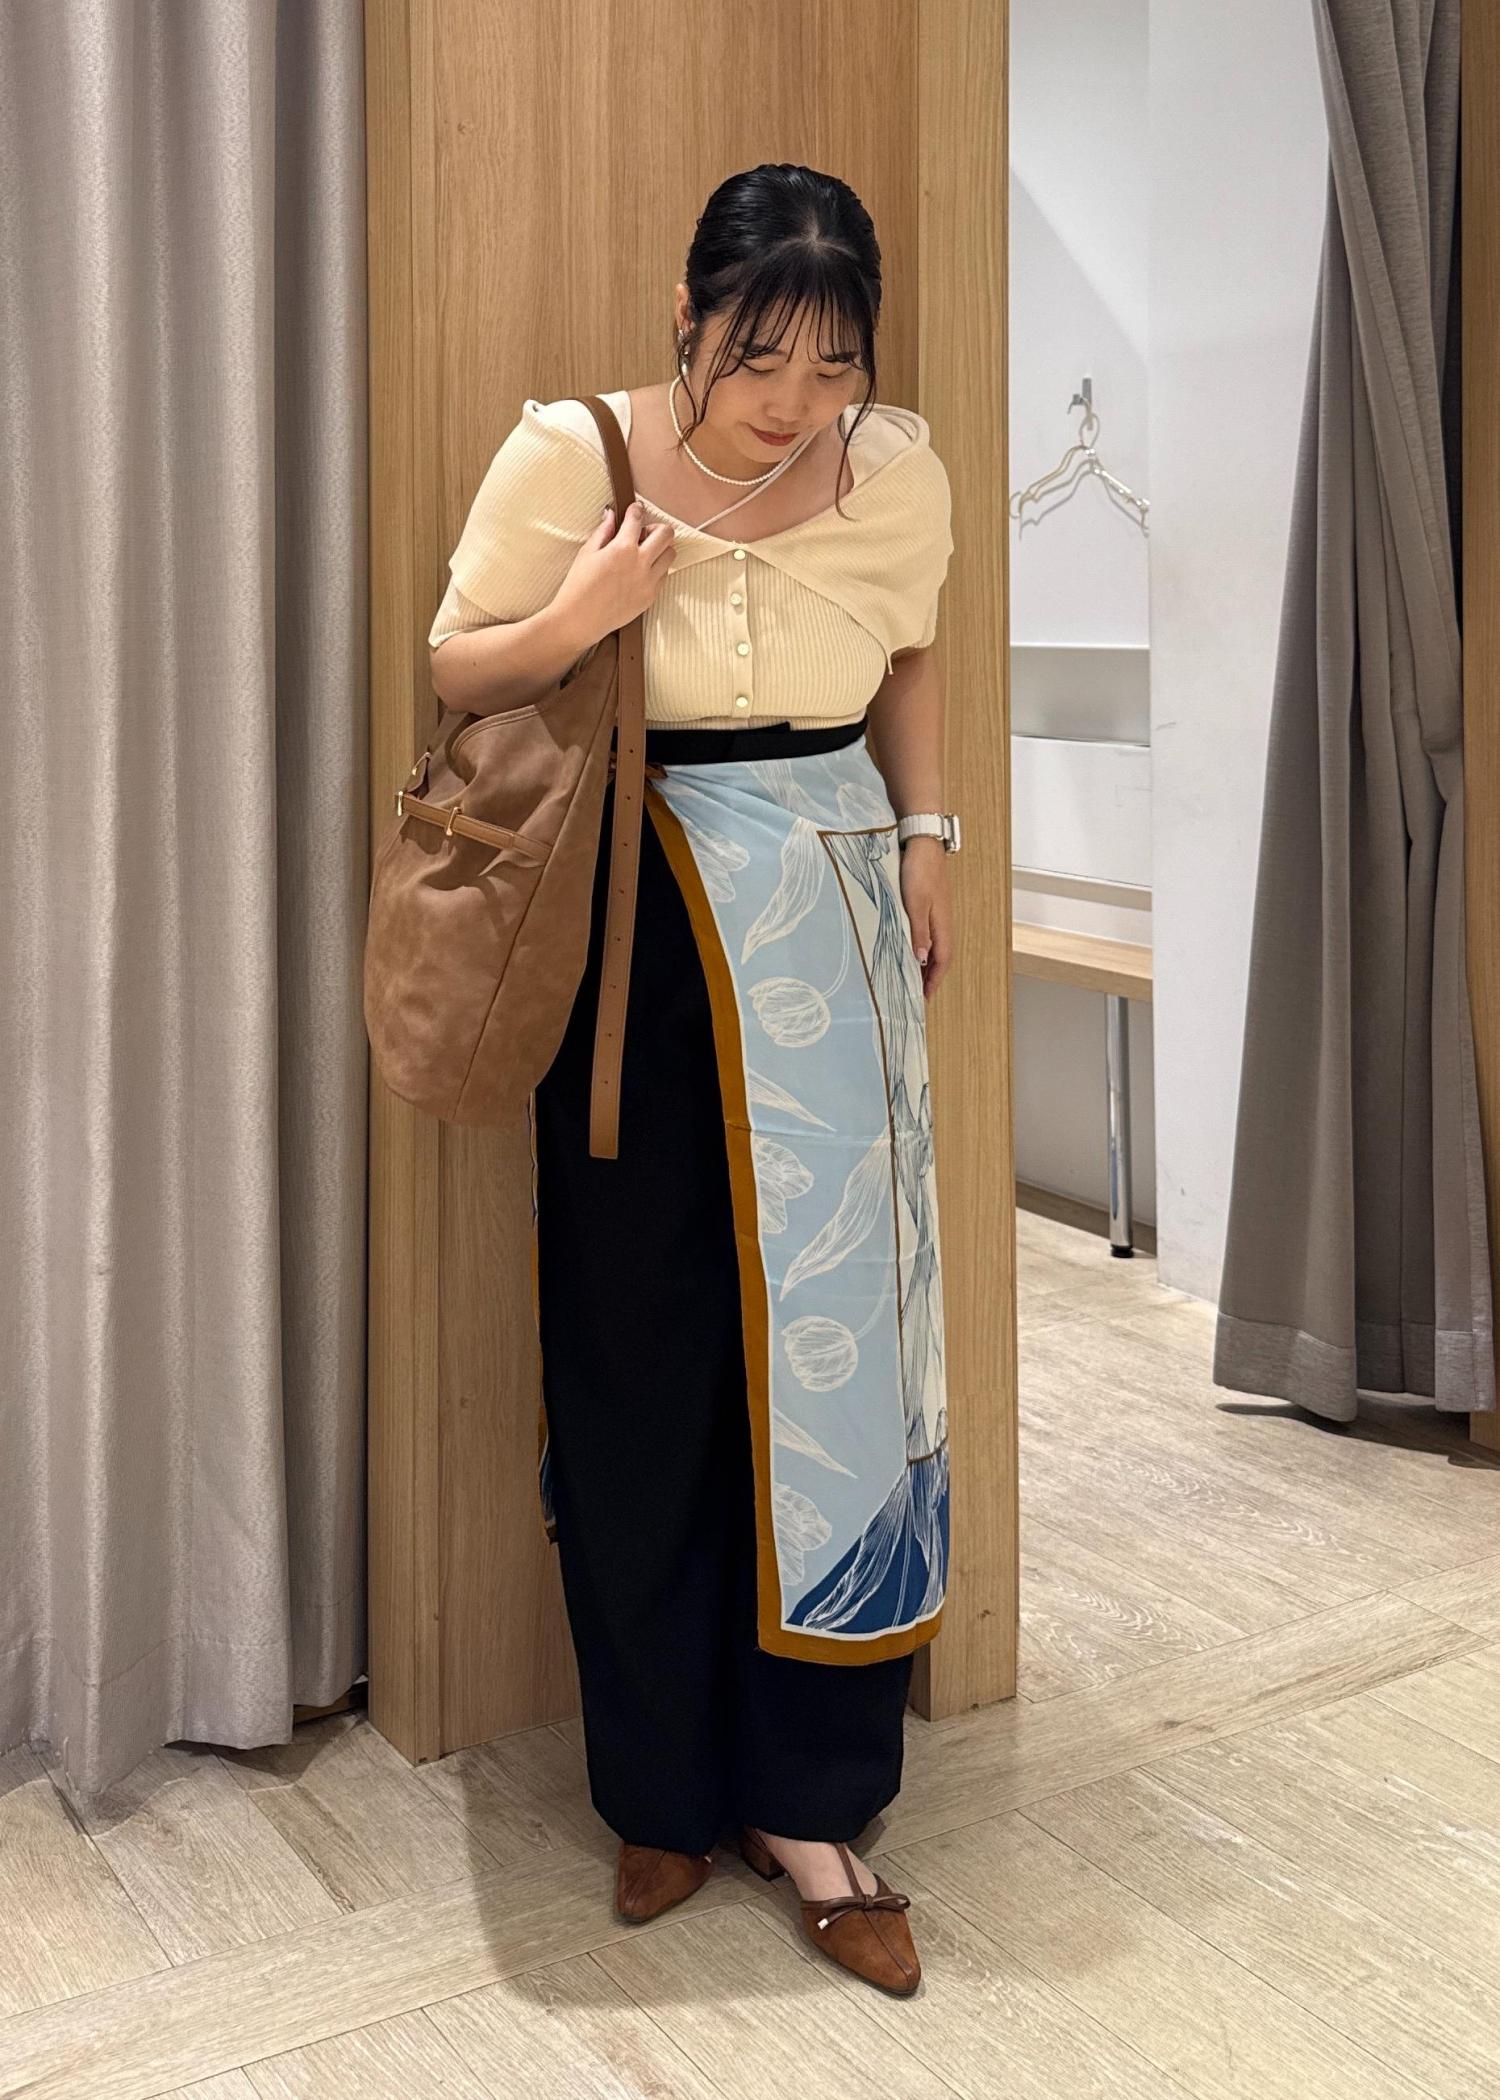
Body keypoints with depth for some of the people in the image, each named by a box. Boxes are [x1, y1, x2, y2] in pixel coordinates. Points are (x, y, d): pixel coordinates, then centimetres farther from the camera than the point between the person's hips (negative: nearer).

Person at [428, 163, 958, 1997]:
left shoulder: (898, 469, -1)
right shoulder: (569, 455, -9)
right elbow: (454, 672, 1)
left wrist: (925, 839, 7)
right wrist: (580, 617, -17)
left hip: (830, 924, 2)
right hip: (640, 932, -2)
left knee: (826, 1336, 0)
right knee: (640, 1349, 4)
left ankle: (809, 1797, 13)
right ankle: (663, 1782, 22)